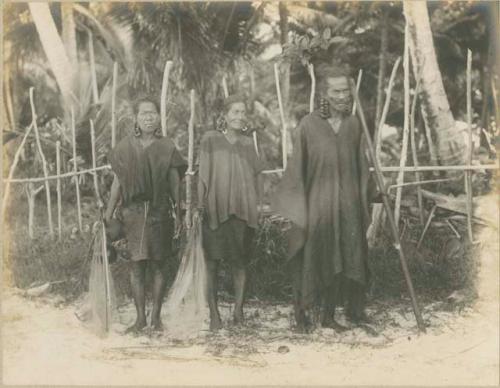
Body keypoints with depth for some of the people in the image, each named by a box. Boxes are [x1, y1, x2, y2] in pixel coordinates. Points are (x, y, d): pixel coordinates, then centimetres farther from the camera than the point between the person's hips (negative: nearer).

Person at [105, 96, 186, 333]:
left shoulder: (167, 148, 5)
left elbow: (175, 184, 6)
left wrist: (178, 214, 1)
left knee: (158, 266, 3)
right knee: (136, 266, 0)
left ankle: (156, 317, 12)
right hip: (133, 213, 0)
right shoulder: (125, 147, 6)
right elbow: (117, 182, 8)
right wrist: (108, 215, 4)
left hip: (159, 212, 0)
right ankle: (140, 318, 8)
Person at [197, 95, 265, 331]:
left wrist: (256, 204, 9)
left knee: (240, 264, 3)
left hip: (241, 211, 3)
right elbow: (203, 172, 0)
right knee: (212, 264, -2)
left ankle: (238, 312, 12)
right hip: (215, 210, -2)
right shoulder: (210, 140, 3)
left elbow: (257, 175, 16)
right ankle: (214, 314, 5)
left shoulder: (247, 144, 12)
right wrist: (201, 203, -8)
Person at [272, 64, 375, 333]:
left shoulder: (354, 124, 6)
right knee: (310, 258, 4)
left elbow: (362, 168, 10)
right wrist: (298, 208, -7)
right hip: (317, 202, -4)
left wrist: (363, 205, 8)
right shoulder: (308, 124, -7)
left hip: (347, 203, 4)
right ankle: (301, 313, 21)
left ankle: (328, 314, 22)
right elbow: (296, 168, -4)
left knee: (341, 260, 9)